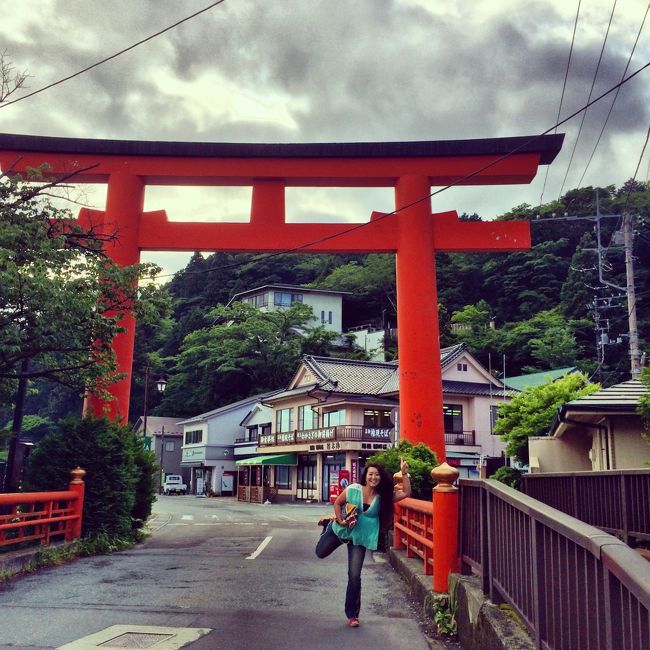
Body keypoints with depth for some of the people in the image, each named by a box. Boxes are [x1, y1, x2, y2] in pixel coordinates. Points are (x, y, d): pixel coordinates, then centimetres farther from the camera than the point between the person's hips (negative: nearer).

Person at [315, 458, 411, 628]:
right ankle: (328, 526, 51)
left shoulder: (383, 496, -13)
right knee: (320, 553, 21)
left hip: (359, 539, 0)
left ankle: (352, 615, 13)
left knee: (354, 577, -3)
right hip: (340, 530, 0)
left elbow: (406, 493, -18)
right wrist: (340, 520, -18)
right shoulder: (353, 489, -17)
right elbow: (337, 503, -4)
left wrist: (404, 474, -28)